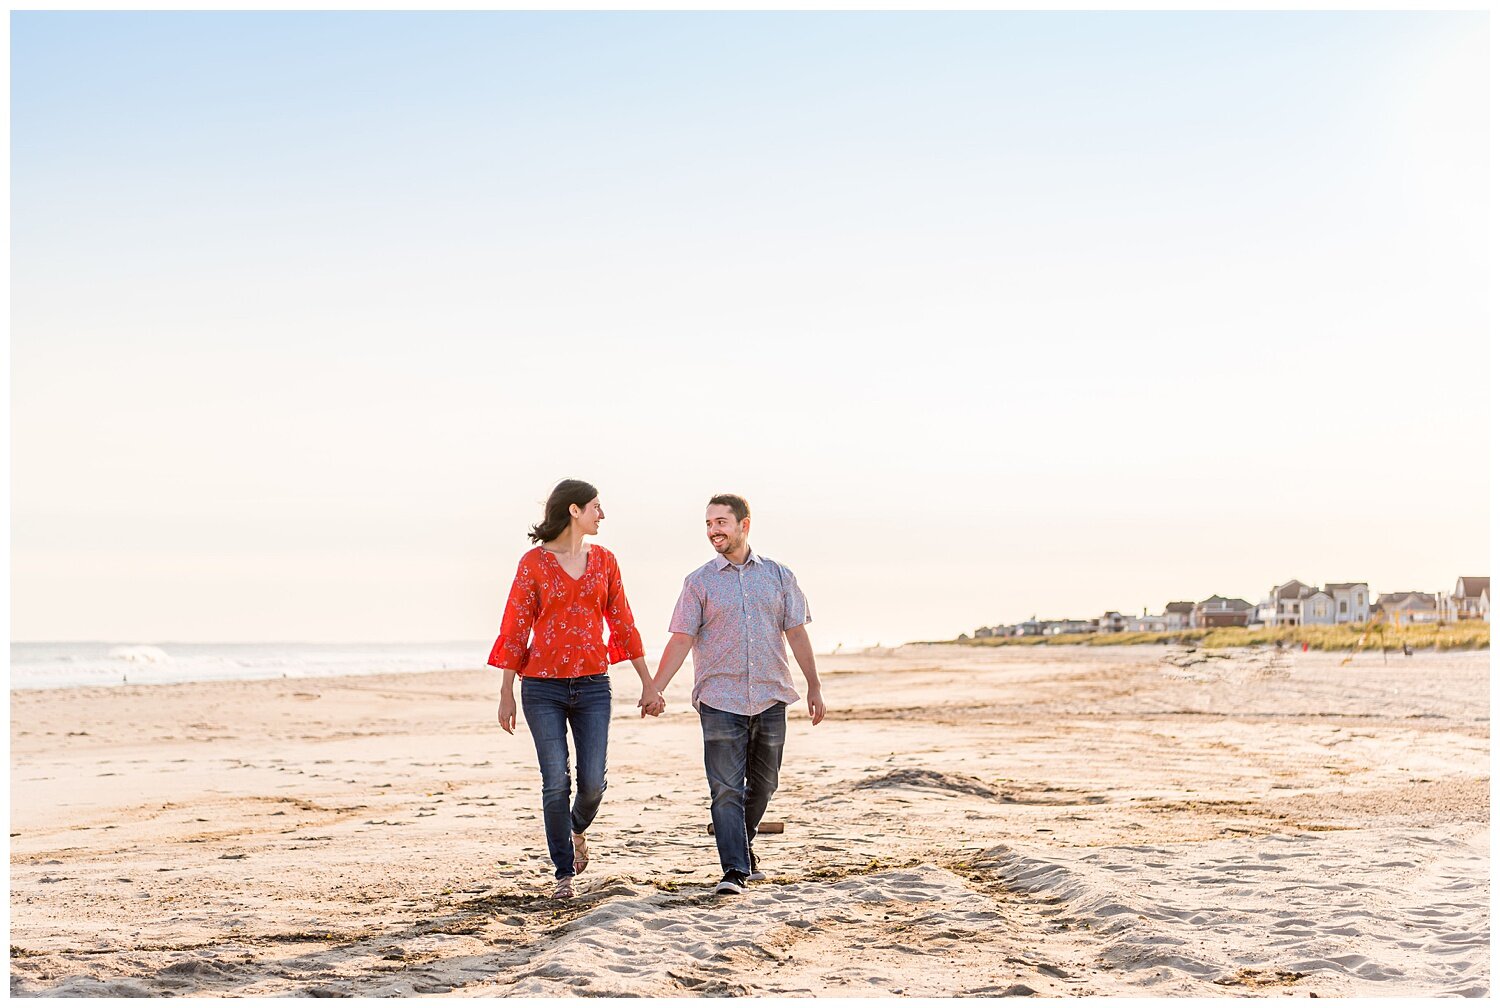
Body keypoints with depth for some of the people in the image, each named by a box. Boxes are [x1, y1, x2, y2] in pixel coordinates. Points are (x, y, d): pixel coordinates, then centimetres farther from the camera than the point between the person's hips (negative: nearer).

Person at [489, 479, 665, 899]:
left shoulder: (603, 560, 9)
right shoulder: (533, 562, -2)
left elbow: (622, 624, 12)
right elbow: (515, 629, -1)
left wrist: (648, 683, 10)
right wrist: (506, 694, -2)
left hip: (592, 686, 3)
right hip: (543, 687, -3)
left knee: (592, 784, -1)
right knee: (556, 783, -3)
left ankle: (577, 830, 33)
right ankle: (564, 873, 12)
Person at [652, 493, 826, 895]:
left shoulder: (778, 575, 8)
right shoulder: (699, 582, 4)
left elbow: (797, 634, 10)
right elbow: (681, 639, 0)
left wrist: (814, 687, 6)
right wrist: (655, 689, -10)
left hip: (770, 698, 2)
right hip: (720, 700, -2)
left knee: (763, 784, 13)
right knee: (726, 789, -8)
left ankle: (743, 845, 35)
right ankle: (734, 870, -7)